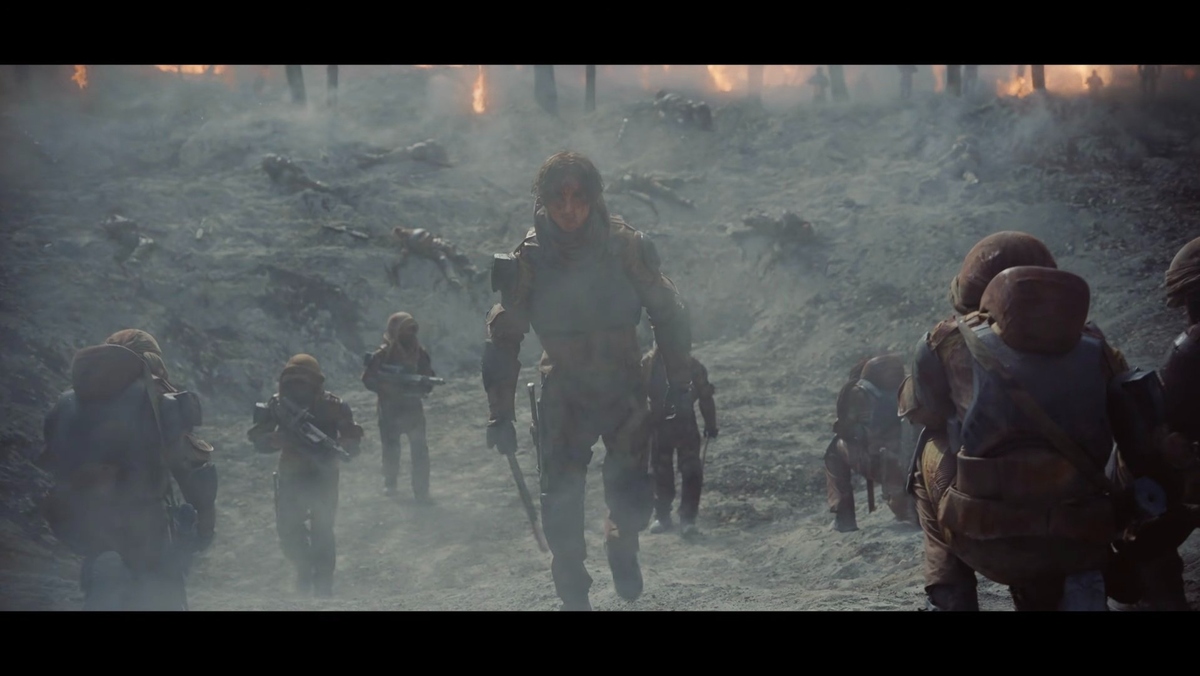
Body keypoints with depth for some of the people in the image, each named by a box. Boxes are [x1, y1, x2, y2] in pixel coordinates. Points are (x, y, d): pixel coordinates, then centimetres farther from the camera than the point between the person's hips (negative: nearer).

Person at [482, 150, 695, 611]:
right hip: (563, 397, 0)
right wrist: (500, 413, -2)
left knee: (634, 501, -3)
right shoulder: (528, 262, -9)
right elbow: (503, 339, -1)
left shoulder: (626, 248, -10)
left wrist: (680, 381, 3)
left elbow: (668, 315, 2)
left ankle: (621, 541, 32)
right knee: (562, 511, -3)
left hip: (625, 393, 0)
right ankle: (572, 594, 18)